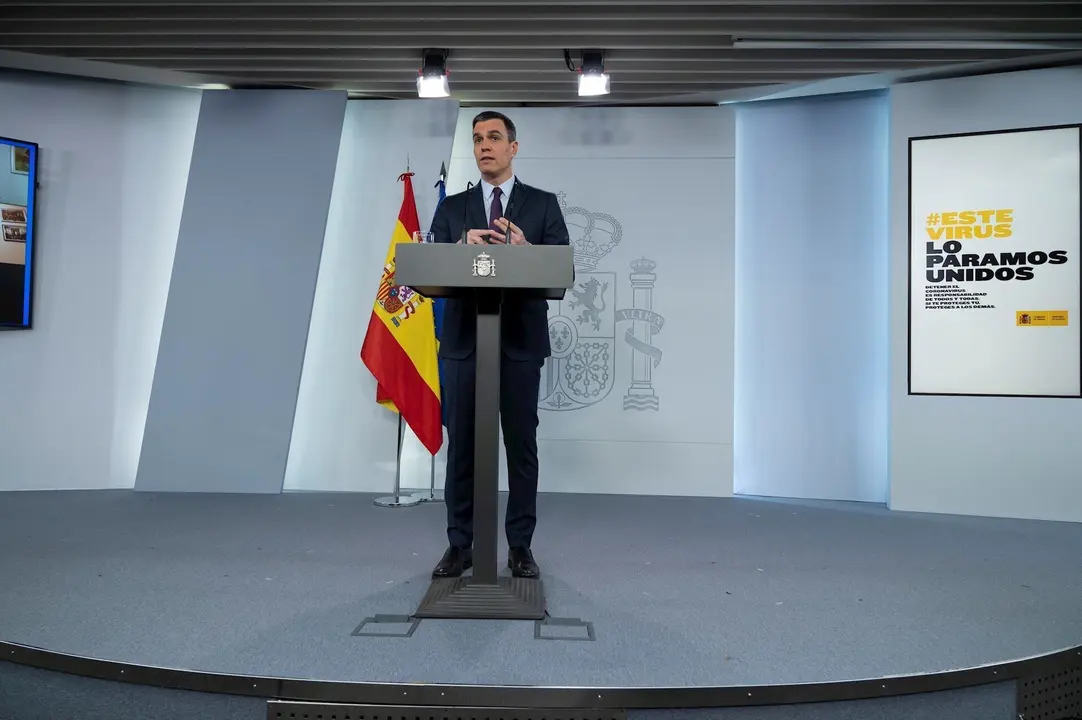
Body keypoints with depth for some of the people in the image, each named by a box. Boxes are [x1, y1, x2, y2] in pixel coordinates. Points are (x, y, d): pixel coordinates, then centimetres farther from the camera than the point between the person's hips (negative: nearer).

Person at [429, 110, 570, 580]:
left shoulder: (543, 204, 8)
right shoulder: (452, 207, 13)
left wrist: (526, 249, -20)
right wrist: (463, 245, -16)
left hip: (520, 341, -1)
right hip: (464, 340, 2)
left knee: (521, 445, 3)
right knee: (461, 445, 4)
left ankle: (520, 546, 14)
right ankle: (459, 544, 15)